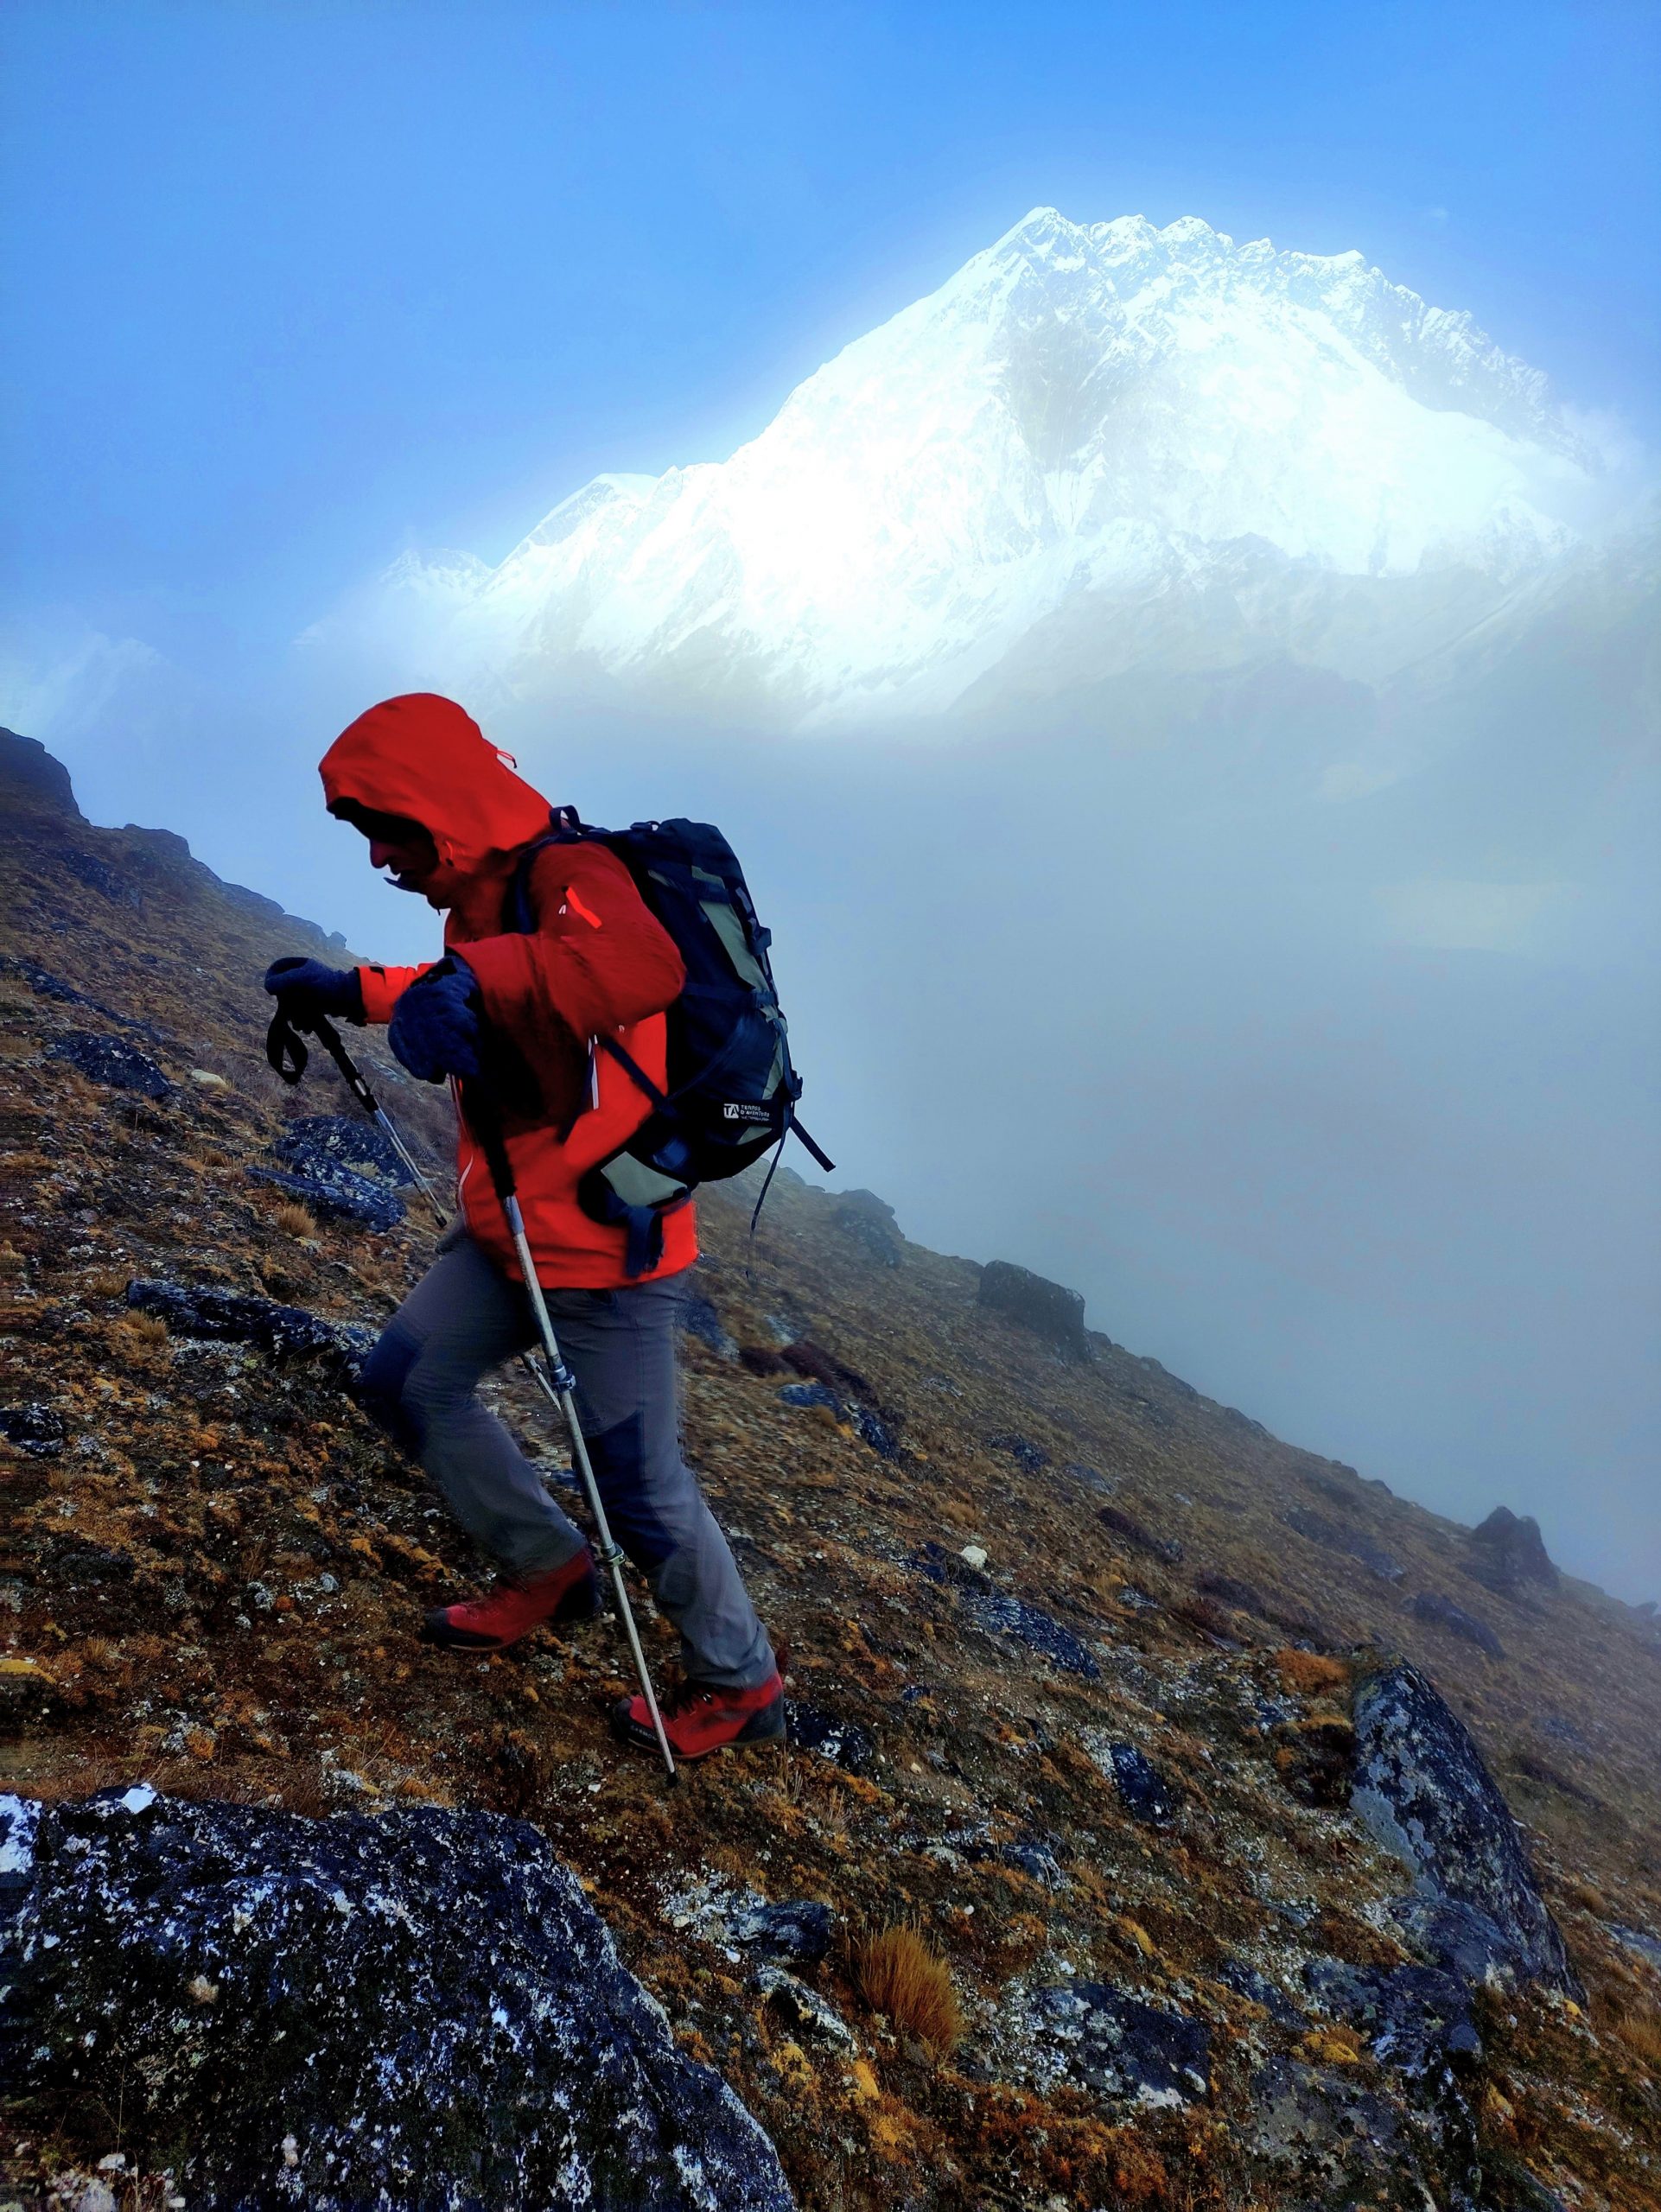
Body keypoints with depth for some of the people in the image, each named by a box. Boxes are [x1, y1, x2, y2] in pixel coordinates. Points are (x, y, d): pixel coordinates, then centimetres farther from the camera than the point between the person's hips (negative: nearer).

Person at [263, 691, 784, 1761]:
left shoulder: (567, 877, -21)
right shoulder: (485, 896, 9)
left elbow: (641, 963, -45)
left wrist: (475, 977, -55)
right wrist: (358, 990, 24)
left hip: (608, 1249, -9)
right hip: (511, 1232, 10)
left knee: (641, 1488, 1)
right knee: (406, 1379, 14)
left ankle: (742, 1684, 26)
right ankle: (549, 1566, 30)